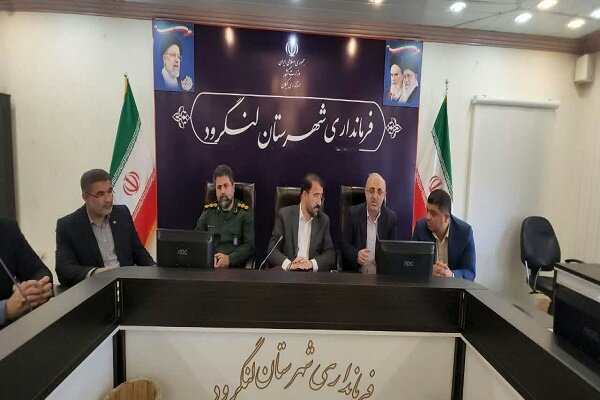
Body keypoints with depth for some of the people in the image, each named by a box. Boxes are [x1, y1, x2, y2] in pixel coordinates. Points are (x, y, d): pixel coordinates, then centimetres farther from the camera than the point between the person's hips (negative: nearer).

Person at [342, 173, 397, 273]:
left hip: (381, 269, 2)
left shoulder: (391, 217, 1)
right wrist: (356, 255, -18)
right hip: (356, 270, -2)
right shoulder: (353, 213, -2)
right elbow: (345, 244, 1)